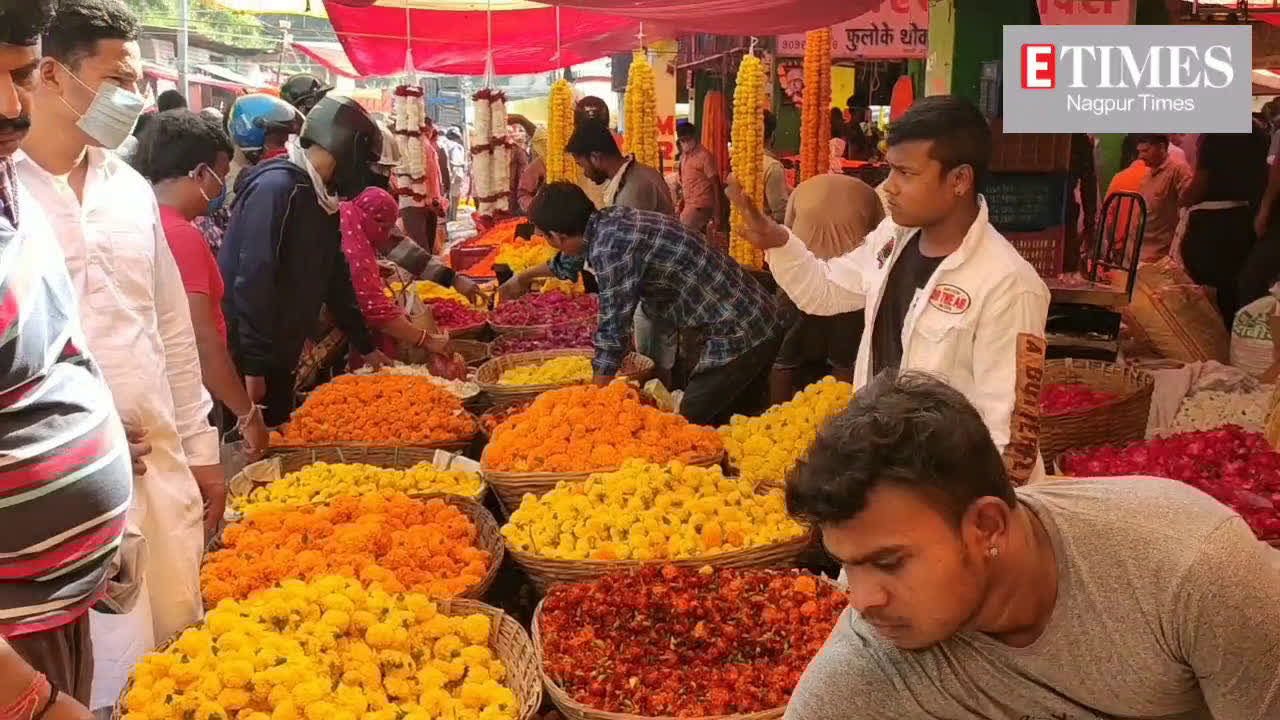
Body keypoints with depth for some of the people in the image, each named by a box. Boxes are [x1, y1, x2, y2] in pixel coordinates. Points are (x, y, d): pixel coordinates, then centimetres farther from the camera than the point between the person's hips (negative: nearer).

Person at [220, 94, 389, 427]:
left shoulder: (320, 198, 10)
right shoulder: (276, 187, -20)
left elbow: (334, 278, 18)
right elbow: (253, 278, -24)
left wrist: (366, 346, 20)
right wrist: (253, 365, -24)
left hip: (279, 356, 9)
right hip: (244, 358, -9)